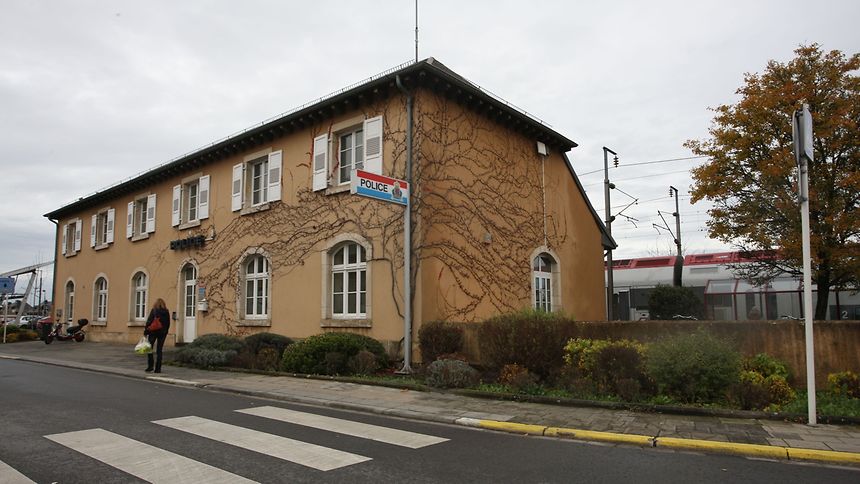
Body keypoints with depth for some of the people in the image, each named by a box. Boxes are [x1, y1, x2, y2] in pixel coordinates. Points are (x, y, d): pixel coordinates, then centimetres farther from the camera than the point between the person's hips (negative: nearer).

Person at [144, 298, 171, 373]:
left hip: (153, 331, -3)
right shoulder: (166, 312, 4)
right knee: (159, 350, 7)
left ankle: (150, 366, 4)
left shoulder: (154, 310, -6)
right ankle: (158, 368, 5)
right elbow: (168, 323, 7)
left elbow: (149, 321, -9)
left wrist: (145, 331, -3)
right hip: (163, 333, 3)